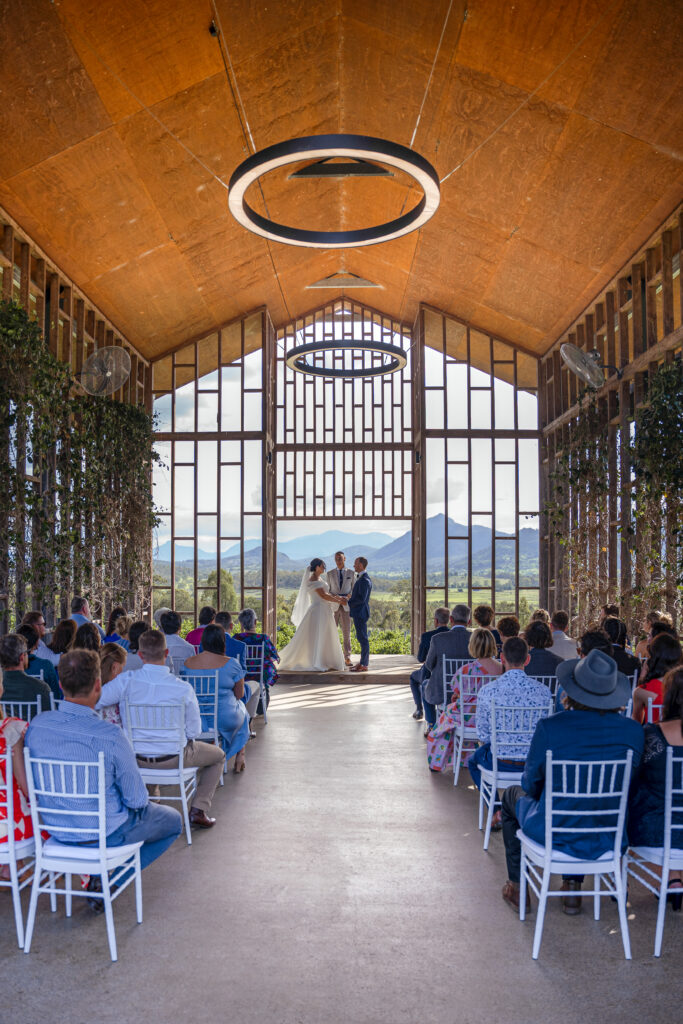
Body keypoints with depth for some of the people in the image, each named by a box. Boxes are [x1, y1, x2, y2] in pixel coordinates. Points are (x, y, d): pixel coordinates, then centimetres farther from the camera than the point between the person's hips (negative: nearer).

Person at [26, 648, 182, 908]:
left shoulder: (36, 725, -15)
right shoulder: (111, 736, -31)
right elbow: (136, 799, -20)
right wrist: (139, 800, 3)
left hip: (56, 828, 6)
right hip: (105, 833, -6)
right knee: (173, 820, 20)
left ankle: (99, 876, 25)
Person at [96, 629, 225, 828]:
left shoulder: (125, 681, -16)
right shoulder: (183, 688, -20)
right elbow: (194, 731, -11)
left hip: (135, 757, 3)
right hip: (173, 759, -3)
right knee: (218, 755, 23)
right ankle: (199, 810, 12)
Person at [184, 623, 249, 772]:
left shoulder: (188, 663, -8)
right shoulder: (231, 664, -17)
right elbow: (239, 695, -5)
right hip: (225, 719, -3)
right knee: (241, 708, 33)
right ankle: (240, 756, 38)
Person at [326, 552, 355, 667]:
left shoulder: (351, 573, 4)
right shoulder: (330, 574, 5)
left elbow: (353, 589, 9)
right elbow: (328, 590, 9)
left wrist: (349, 595, -13)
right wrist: (334, 596, -13)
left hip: (346, 606, -1)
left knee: (346, 633, -1)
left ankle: (347, 657, 3)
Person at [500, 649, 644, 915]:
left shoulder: (549, 727, -20)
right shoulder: (632, 730, -11)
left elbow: (531, 784, -5)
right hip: (608, 838, 3)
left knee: (512, 795, 30)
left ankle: (517, 888, 39)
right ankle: (573, 889, 40)